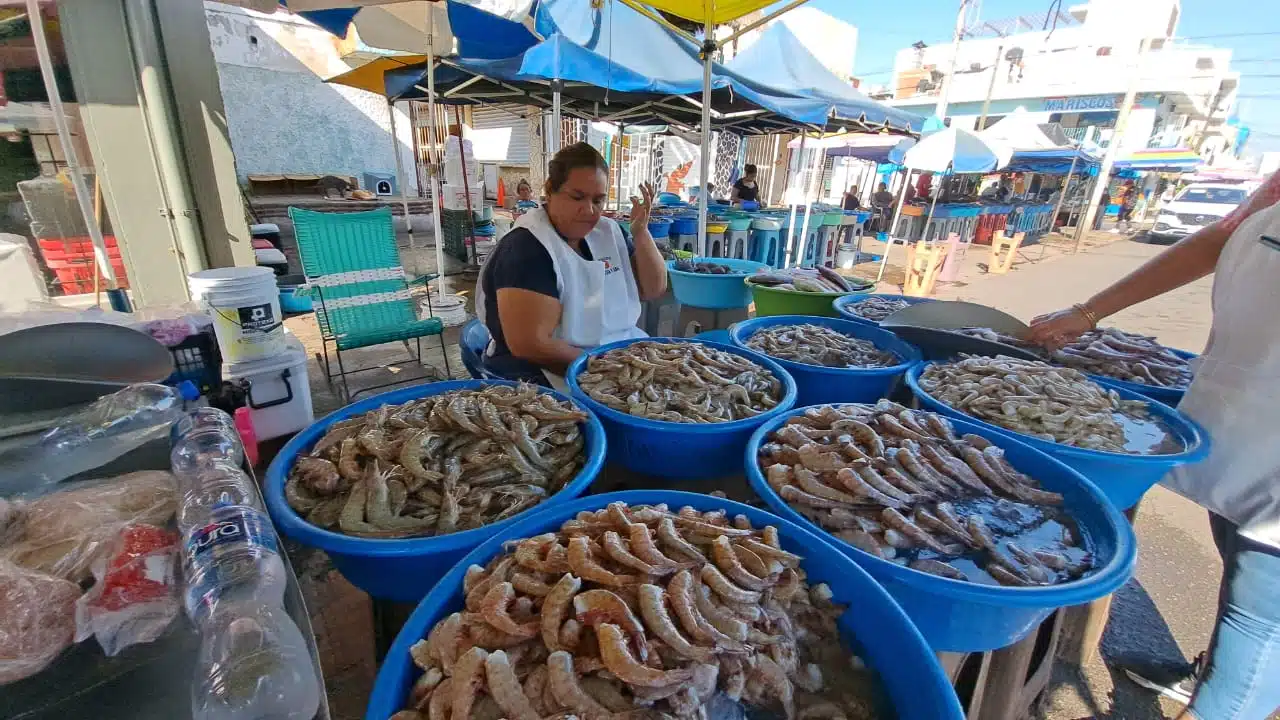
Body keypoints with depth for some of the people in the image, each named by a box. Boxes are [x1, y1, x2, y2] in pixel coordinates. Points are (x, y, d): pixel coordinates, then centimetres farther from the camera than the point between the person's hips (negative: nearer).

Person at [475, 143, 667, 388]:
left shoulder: (608, 232, 8)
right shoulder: (527, 248, -16)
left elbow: (653, 289, 9)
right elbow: (529, 345, -23)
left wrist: (641, 231, -6)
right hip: (548, 383, -7)